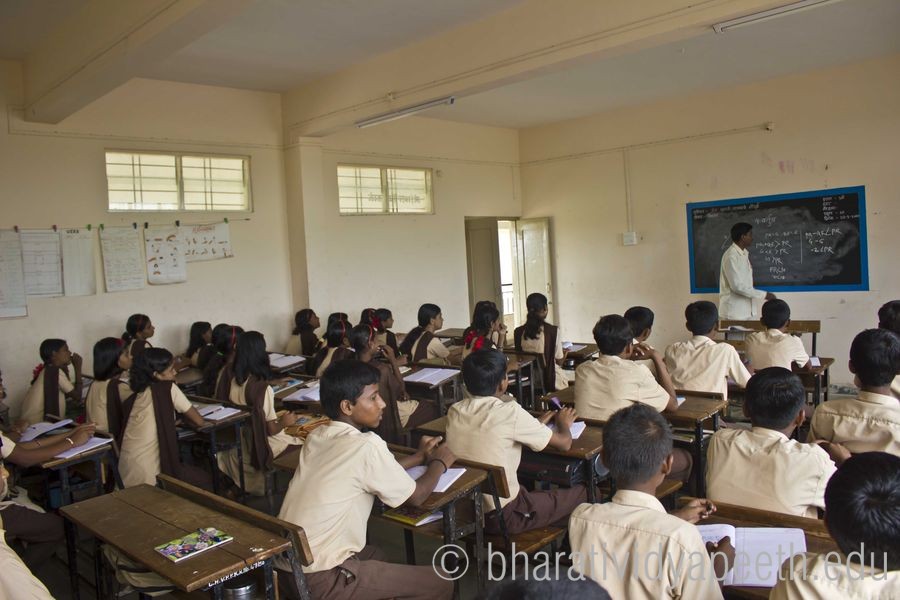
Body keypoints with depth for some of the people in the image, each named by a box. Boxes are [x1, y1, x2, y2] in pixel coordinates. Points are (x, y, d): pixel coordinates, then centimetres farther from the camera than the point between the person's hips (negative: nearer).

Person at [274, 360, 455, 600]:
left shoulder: (317, 436, 5)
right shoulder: (366, 445, -18)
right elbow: (416, 496, -4)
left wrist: (419, 457, 20)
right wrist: (439, 462, 13)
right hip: (319, 580, -8)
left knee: (375, 555, 33)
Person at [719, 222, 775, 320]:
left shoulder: (744, 254, 11)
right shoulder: (731, 256, -17)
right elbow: (737, 286, -22)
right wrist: (764, 294, -18)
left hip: (744, 310, 9)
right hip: (734, 312, -9)